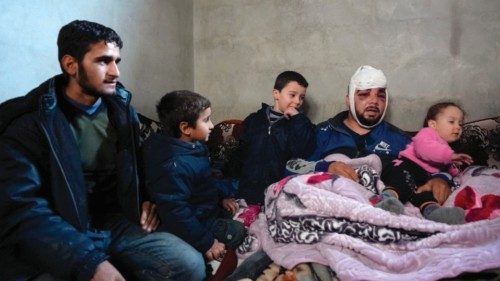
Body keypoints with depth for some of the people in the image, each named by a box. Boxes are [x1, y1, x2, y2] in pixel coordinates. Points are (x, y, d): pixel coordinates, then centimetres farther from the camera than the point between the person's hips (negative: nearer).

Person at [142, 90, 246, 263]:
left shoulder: (193, 146, -4)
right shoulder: (174, 166, -35)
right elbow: (175, 213, -34)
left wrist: (223, 195, 9)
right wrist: (206, 243, -27)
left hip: (208, 206, 10)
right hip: (196, 222, -9)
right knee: (237, 232, -8)